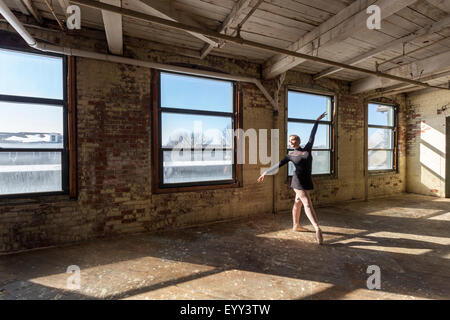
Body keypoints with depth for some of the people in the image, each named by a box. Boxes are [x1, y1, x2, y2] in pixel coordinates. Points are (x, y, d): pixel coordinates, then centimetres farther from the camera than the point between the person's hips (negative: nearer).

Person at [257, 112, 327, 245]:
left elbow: (312, 135, 12)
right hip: (298, 182, -4)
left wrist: (317, 120, 18)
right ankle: (317, 229, -12)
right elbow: (278, 165, -1)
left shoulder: (307, 149, 7)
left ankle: (295, 226, 28)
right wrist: (266, 173, -8)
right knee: (308, 204, -11)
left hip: (307, 181, 4)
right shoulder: (290, 156, 1)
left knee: (298, 203, 15)